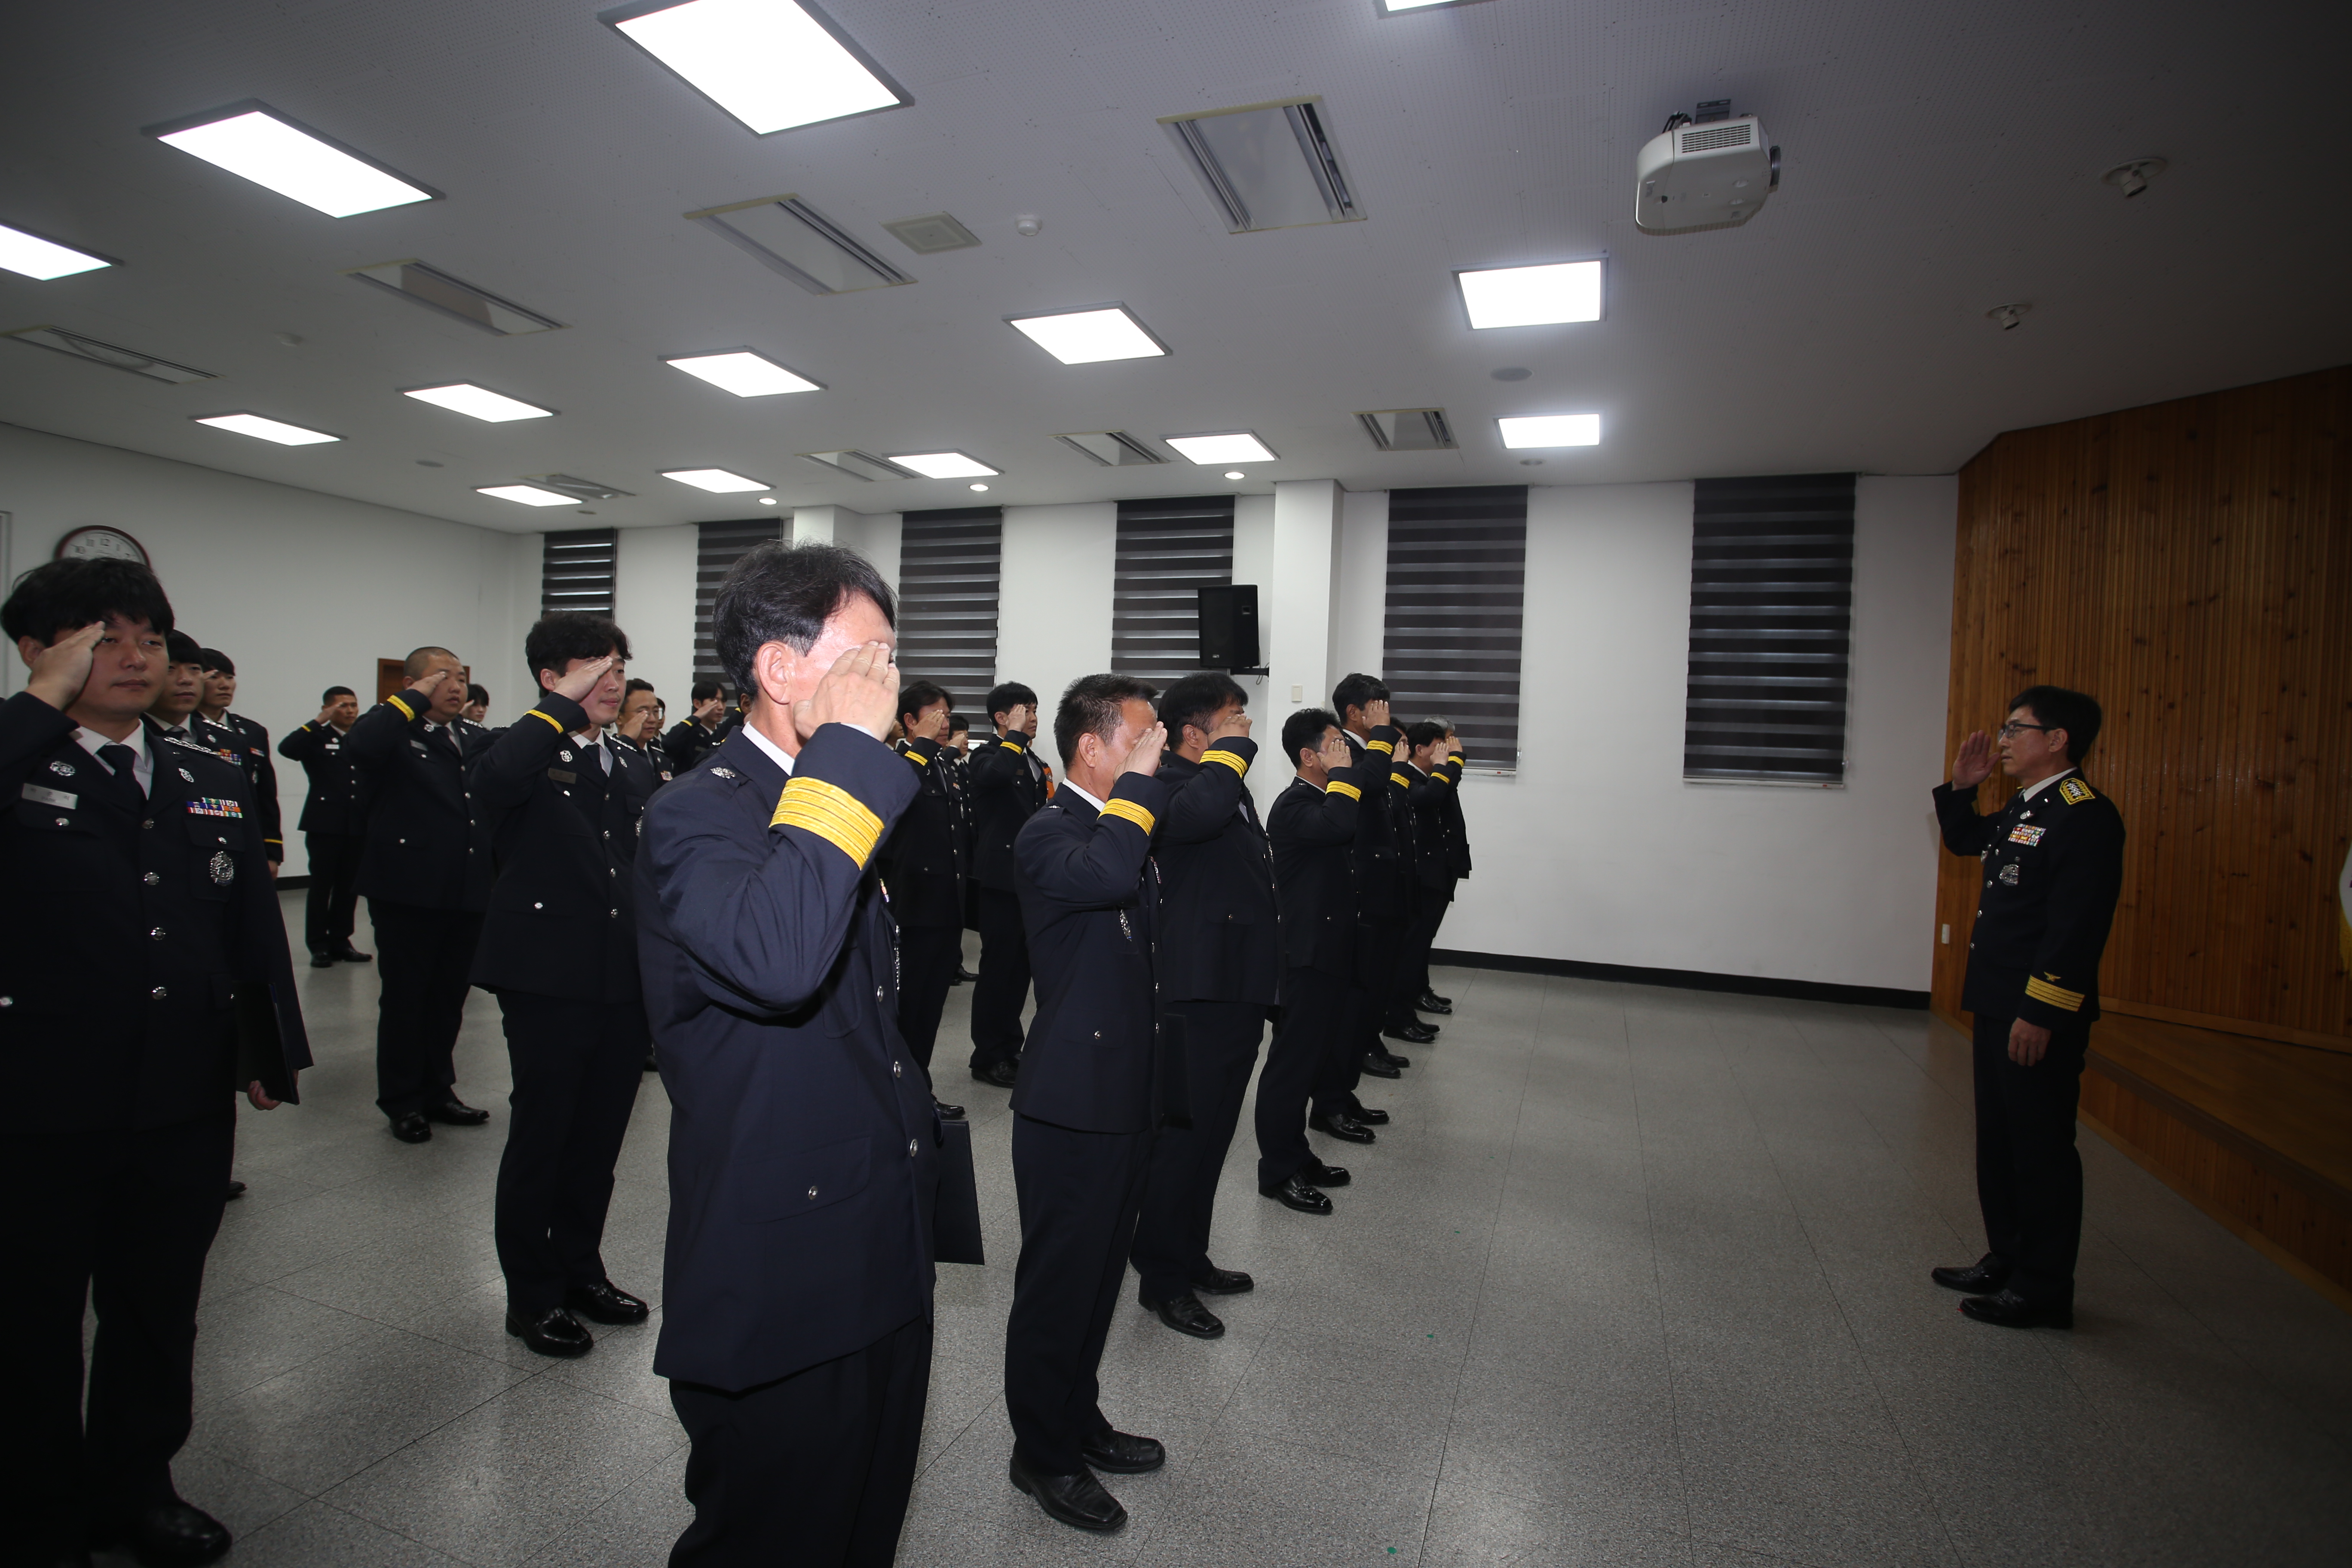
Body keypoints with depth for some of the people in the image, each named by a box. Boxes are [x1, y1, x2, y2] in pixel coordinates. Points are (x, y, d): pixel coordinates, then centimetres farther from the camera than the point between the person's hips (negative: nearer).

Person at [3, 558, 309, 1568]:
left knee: (159, 1312, 20)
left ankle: (135, 1487, 40)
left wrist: (272, 1053, 7)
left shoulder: (213, 784, 7)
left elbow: (255, 926, 9)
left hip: (186, 1105, 4)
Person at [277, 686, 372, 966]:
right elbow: (287, 749, -18)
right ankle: (318, 946, 8)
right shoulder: (317, 737, 3)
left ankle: (340, 942, 16)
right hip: (325, 824, -3)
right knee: (321, 886, 1)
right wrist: (320, 721, -18)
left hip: (359, 825, 4)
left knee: (349, 887, 7)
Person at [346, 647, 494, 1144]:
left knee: (449, 999, 14)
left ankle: (437, 1091, 27)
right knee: (405, 999, 7)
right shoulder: (397, 737, -5)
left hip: (465, 896, 6)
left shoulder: (471, 745, 15)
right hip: (408, 895, -6)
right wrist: (415, 699, -19)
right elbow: (359, 745, -29)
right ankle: (402, 1102, 20)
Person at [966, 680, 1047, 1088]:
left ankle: (1010, 1048, 25)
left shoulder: (1035, 764, 17)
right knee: (998, 966, -1)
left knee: (1022, 965, 13)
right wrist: (1015, 734, -21)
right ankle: (988, 1057, 10)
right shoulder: (989, 756, -8)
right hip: (1001, 878, -8)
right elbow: (994, 774, -34)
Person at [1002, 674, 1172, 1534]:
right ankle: (1042, 1454, 27)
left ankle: (1078, 1420, 40)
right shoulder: (1049, 834, -17)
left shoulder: (1124, 826, 12)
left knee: (1100, 1272, 22)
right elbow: (1105, 874, -42)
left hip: (1125, 1099, 9)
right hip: (1072, 1108, -9)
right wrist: (1140, 779, -28)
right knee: (1058, 1282, 8)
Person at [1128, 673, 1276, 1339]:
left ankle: (1190, 1258, 35)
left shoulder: (1230, 783, 17)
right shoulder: (1171, 783, -15)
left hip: (1240, 990, 10)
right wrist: (1233, 745, -24)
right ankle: (1162, 1279, 17)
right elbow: (1199, 811, -41)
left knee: (1210, 1135, 19)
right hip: (1202, 993, -10)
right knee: (1185, 1135, 1)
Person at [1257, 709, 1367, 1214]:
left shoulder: (1320, 799, 15)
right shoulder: (1294, 806, -16)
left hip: (1330, 951, 11)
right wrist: (1342, 773, -23)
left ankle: (1299, 1159, 27)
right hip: (1307, 955, -11)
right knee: (1293, 1059, -3)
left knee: (1317, 1050, 16)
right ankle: (1279, 1170, 8)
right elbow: (1339, 825, -35)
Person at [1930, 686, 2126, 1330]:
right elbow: (1963, 840, 31)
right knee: (1999, 1139, 18)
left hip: (2039, 1016, -10)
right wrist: (1961, 787, 14)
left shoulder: (2086, 816, -18)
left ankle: (2045, 1289, 15)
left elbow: (2078, 926, -23)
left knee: (2042, 1149, 2)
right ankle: (2007, 1260, 32)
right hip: (1999, 1007, 10)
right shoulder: (2023, 809, 12)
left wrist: (2041, 1012, -23)